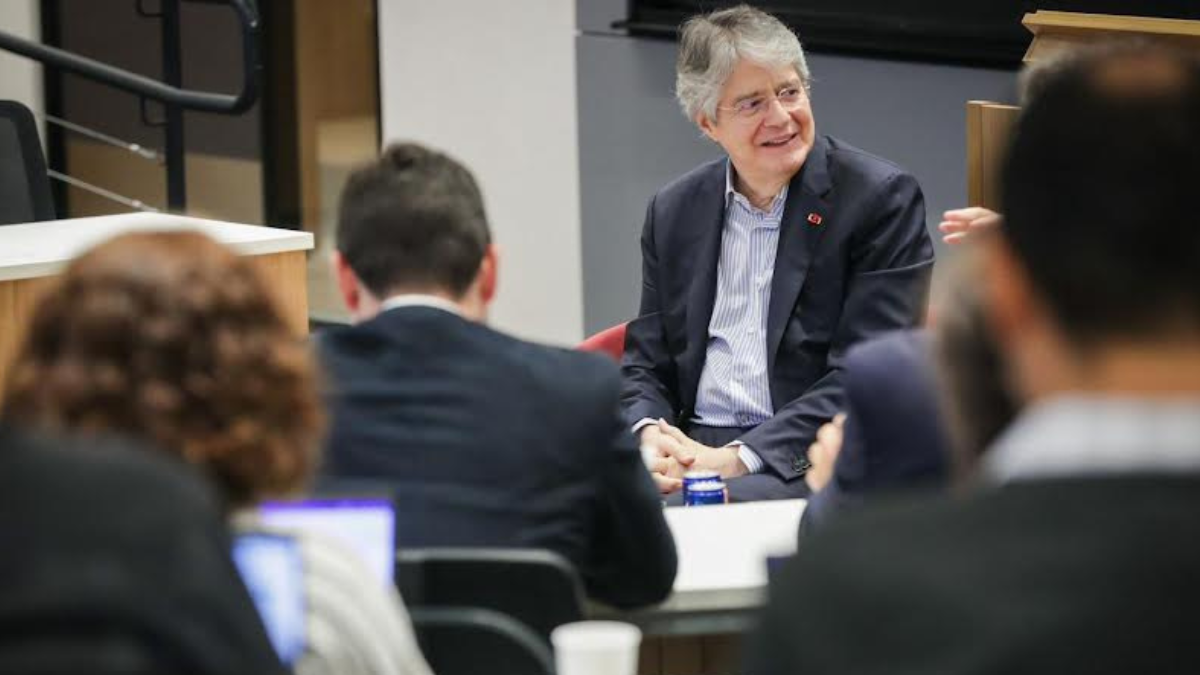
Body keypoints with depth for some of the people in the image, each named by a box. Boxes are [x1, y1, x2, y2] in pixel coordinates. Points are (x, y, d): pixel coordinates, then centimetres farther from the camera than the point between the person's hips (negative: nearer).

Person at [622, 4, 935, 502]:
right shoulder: (672, 213, 14)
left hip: (808, 462, -5)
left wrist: (737, 459, -18)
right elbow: (646, 366, 16)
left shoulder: (882, 198, -2)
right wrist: (649, 434, -9)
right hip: (692, 449, 5)